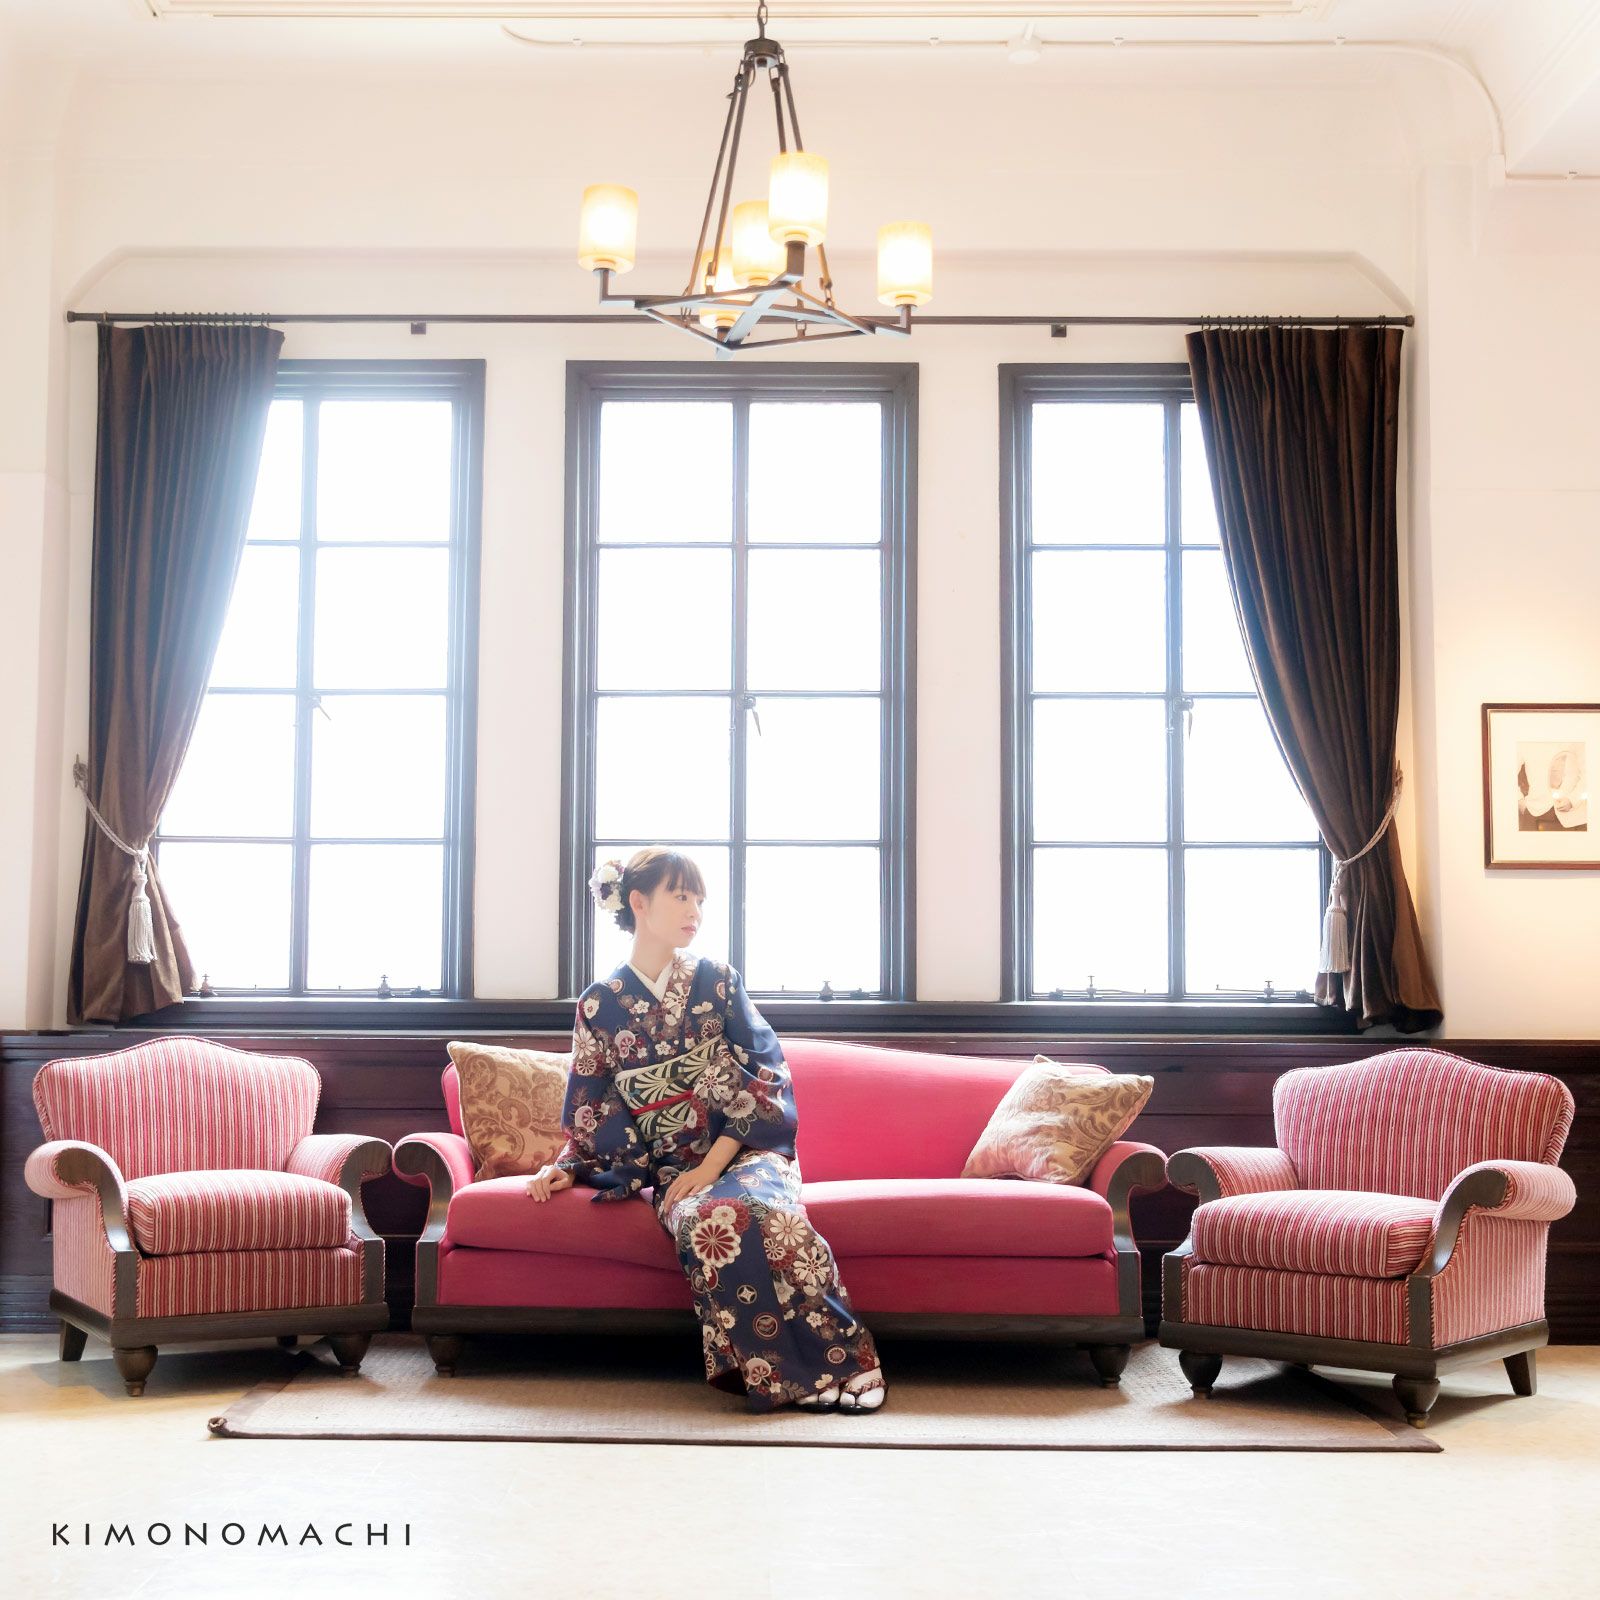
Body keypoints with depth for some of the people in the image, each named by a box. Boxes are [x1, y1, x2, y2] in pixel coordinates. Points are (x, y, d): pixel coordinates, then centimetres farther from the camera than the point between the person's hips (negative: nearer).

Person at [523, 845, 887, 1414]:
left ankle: (841, 1357, -28)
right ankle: (797, 1373, -28)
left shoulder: (717, 980, 6)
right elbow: (590, 1108, 15)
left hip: (745, 1149, 0)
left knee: (763, 1211, -36)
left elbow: (765, 1077, -1)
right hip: (669, 1165, 0)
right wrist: (568, 1167, -2)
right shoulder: (600, 1004, 8)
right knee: (706, 1220, -36)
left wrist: (713, 1163, -11)